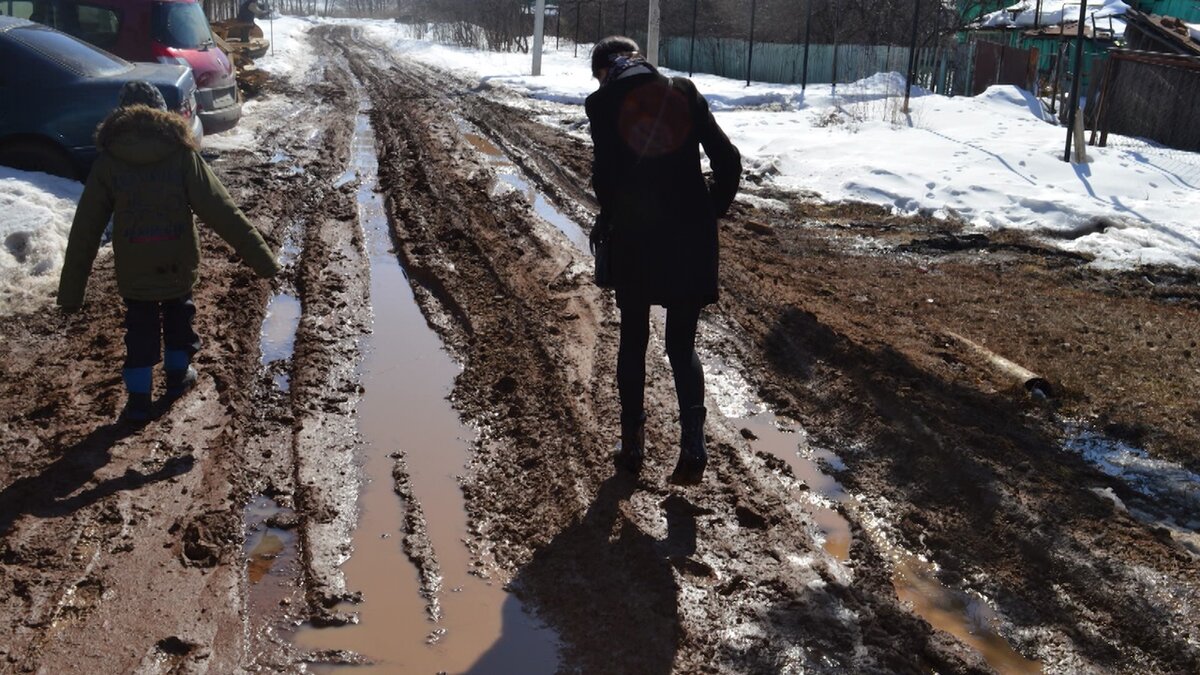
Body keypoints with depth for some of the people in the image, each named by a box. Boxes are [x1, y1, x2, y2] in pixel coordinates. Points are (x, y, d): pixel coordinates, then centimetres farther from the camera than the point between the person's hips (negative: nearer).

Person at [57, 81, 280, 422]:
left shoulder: (108, 161, -5)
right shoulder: (182, 154, -9)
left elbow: (85, 230, -3)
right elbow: (221, 211, -14)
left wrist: (71, 290, 2)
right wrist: (260, 257, -12)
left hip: (133, 270, 0)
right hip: (179, 266, 0)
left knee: (140, 330, 15)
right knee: (178, 318, 26)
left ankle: (138, 399, 14)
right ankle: (178, 375, 38)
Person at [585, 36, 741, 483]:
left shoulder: (604, 103, -2)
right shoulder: (685, 93, 5)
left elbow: (605, 175, -10)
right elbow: (728, 161, 1)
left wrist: (609, 219, 8)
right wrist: (710, 213, 11)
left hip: (634, 237, -1)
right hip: (691, 237, 2)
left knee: (633, 340, 16)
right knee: (682, 345, 13)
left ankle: (633, 445, 22)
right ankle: (693, 442, -1)